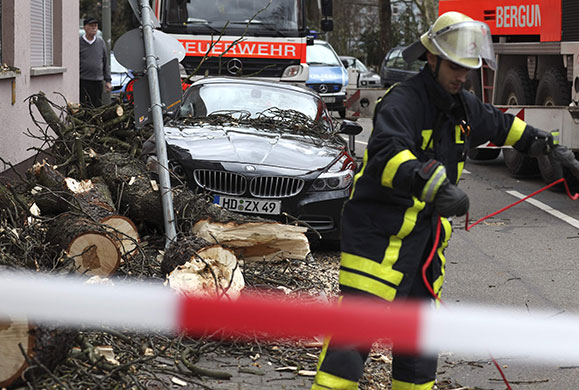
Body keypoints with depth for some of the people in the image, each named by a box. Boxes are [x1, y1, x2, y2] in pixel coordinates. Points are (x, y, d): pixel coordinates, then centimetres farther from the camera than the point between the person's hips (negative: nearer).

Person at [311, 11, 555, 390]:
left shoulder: (463, 106, 11)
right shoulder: (402, 102, -17)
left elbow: (498, 123, 34)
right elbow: (388, 154, -36)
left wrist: (538, 141, 47)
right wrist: (434, 186, -51)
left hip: (426, 234, 8)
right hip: (380, 233, -8)